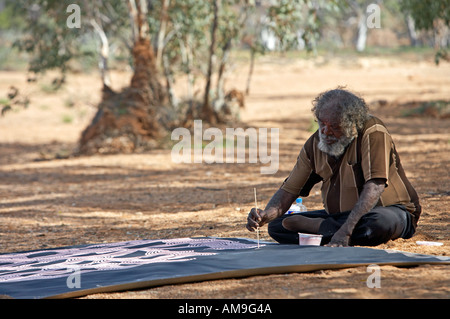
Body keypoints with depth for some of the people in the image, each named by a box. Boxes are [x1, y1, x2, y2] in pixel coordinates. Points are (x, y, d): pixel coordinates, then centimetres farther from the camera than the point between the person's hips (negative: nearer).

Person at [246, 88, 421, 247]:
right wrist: (266, 214, -22)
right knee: (276, 226, -7)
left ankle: (314, 226, -24)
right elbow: (289, 190, 1)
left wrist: (346, 230, -40)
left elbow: (375, 186, -31)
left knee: (379, 224, -43)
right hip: (341, 215, 5)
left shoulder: (373, 133, -20)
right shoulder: (314, 144, -1)